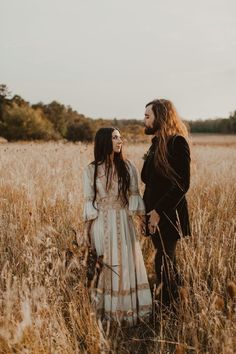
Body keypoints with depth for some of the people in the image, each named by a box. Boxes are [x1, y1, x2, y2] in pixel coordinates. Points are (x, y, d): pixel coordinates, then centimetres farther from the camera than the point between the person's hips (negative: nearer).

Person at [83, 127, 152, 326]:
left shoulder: (127, 167, 3)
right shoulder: (92, 170, 1)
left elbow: (134, 195, 4)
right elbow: (89, 200, 3)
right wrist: (90, 228, -1)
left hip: (123, 222, 1)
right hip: (102, 222, -1)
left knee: (126, 264, 4)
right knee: (104, 266, 5)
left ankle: (128, 310, 17)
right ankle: (106, 312, 18)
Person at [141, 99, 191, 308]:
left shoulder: (177, 143, -14)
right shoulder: (157, 143, 12)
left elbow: (181, 184, -19)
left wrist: (159, 211, -19)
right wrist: (145, 208, 8)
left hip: (168, 214, -8)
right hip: (154, 212, 8)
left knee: (164, 260, -1)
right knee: (166, 258, 17)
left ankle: (167, 305, 13)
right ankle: (174, 299, 31)